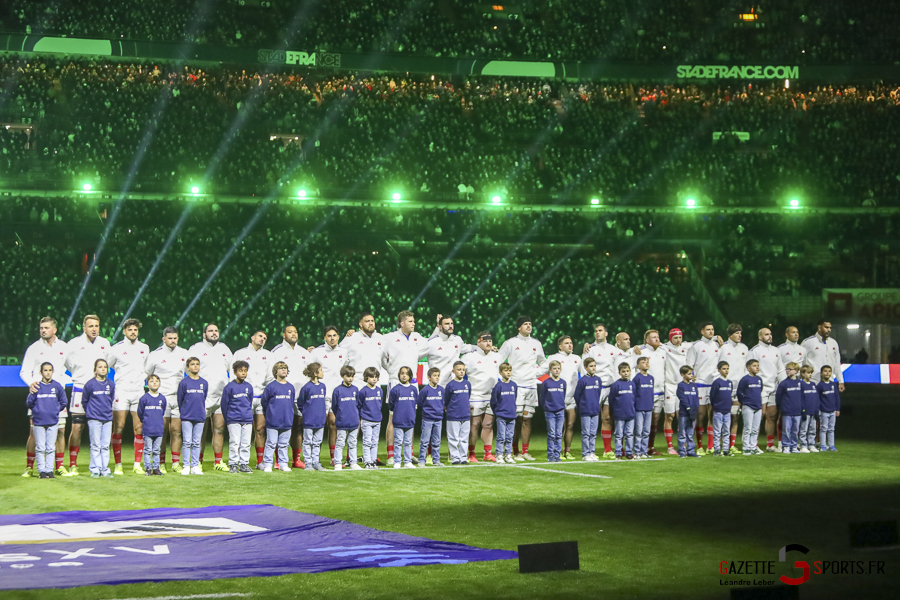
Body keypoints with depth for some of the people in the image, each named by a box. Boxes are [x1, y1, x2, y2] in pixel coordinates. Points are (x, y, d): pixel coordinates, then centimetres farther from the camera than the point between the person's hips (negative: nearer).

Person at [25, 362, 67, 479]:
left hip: (53, 421, 1)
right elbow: (29, 403, 4)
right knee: (40, 448, 1)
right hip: (38, 421, -1)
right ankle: (41, 470, 5)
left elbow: (63, 402, 12)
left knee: (51, 448, 4)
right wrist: (32, 393, -5)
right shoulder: (36, 386, 0)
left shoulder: (57, 386, 4)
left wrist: (55, 410, 8)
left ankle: (49, 470, 8)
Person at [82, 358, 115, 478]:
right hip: (94, 419, -3)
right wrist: (90, 412, 11)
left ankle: (105, 470, 9)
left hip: (107, 418, 3)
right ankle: (95, 470, 3)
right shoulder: (90, 384, -5)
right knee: (95, 445, -1)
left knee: (105, 446, 5)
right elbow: (84, 401, 6)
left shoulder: (111, 385, 5)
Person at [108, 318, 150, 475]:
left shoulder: (144, 348, 12)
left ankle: (137, 464, 6)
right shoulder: (116, 349, 1)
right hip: (121, 391, -3)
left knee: (139, 429, -1)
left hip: (139, 392, 3)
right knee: (118, 428, -7)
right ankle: (118, 465, -3)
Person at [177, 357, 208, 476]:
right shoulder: (183, 383, -2)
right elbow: (180, 400, 6)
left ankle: (195, 466, 9)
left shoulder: (204, 383, 7)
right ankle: (186, 466, 3)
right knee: (187, 442, -1)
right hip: (187, 418, -3)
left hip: (200, 417, 3)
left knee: (197, 443, 5)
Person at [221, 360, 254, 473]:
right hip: (233, 420, -4)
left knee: (246, 444, 5)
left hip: (247, 420, 4)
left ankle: (244, 464, 12)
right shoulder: (230, 387, -3)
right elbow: (224, 404, 2)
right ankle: (233, 465, 2)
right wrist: (227, 419, 6)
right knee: (234, 443, -3)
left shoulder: (249, 387, 9)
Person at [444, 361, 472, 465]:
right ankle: (455, 458, 5)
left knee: (464, 439, 8)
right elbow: (445, 401, 2)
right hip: (453, 417, -4)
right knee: (453, 439, -1)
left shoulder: (468, 384, 7)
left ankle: (463, 458, 14)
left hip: (465, 416, 4)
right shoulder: (450, 385, -6)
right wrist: (449, 410, 8)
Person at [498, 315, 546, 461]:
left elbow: (543, 362, 29)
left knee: (527, 419, 4)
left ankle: (525, 451, 8)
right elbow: (498, 361, 4)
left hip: (531, 385, 4)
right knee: (516, 419, -7)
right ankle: (515, 453, -5)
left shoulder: (536, 344, 13)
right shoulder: (511, 343, 0)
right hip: (516, 386, -4)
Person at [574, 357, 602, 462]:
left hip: (595, 410, 5)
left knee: (593, 433, 8)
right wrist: (582, 407, 6)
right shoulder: (582, 380, -9)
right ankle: (585, 454, 3)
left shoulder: (598, 380, 6)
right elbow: (577, 395, -2)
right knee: (586, 433, -1)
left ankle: (592, 453, 14)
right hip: (585, 411, -5)